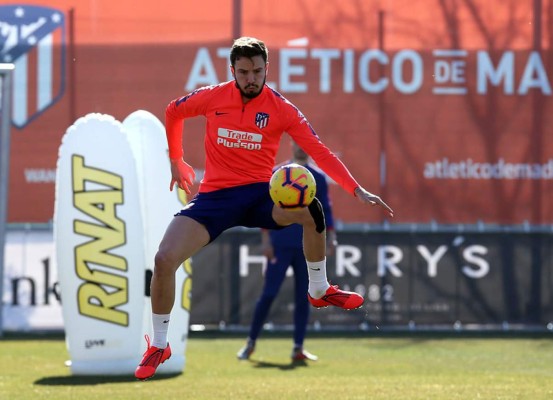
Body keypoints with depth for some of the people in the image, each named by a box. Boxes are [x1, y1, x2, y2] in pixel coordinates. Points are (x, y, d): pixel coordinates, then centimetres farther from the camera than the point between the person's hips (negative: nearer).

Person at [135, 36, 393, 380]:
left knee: (311, 210, -32)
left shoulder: (281, 109, -6)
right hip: (215, 195, 1)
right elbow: (173, 112, 18)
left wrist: (357, 190, -20)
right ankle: (159, 346, 2)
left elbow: (320, 152, -10)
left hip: (259, 194, 0)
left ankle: (319, 291, -5)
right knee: (164, 259, -20)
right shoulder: (212, 98, -3)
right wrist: (176, 161, 23)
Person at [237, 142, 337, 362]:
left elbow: (325, 210, 10)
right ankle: (251, 342, 4)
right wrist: (266, 239, -7)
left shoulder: (318, 177, 11)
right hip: (280, 244, -3)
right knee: (269, 294, -7)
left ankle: (298, 348, 4)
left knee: (303, 297, 0)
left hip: (308, 245, 3)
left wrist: (331, 237, -2)